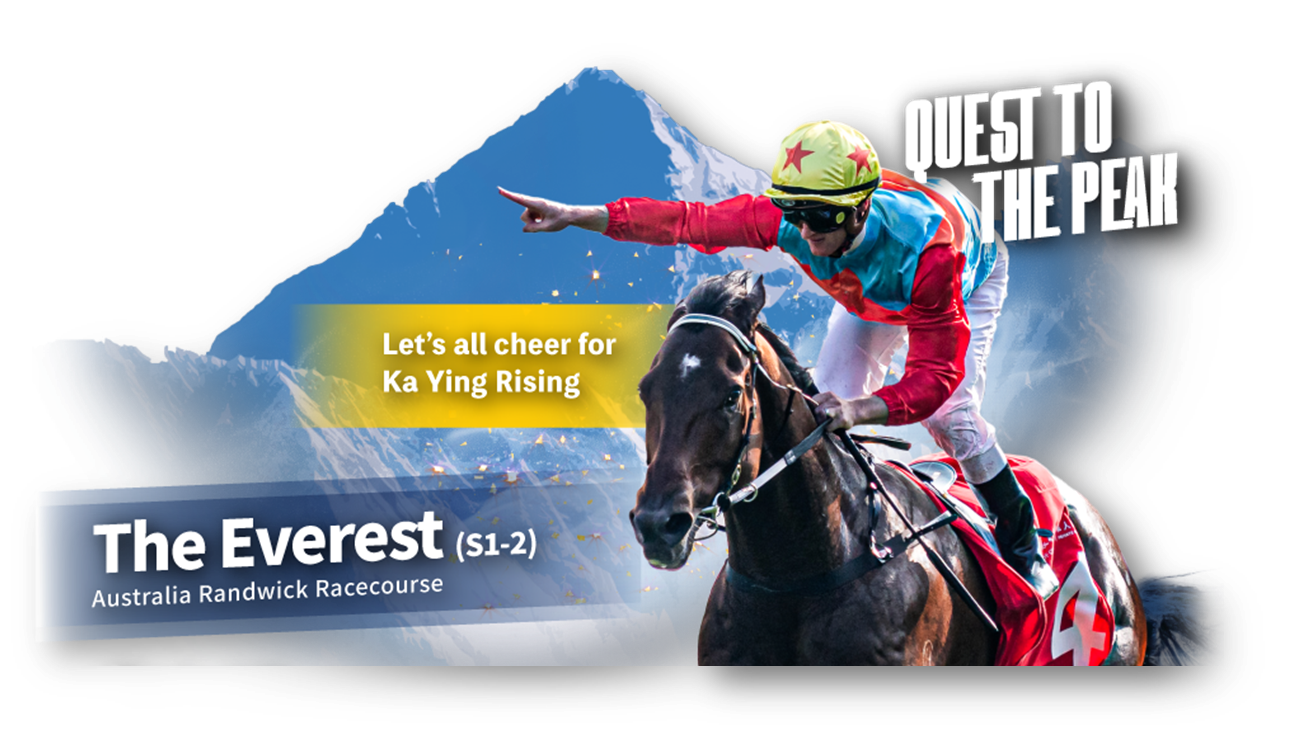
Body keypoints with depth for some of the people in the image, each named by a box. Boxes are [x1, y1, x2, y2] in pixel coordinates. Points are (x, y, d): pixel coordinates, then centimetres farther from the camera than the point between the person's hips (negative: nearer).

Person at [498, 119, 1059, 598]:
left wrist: (859, 409, -64)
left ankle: (1022, 545, 5)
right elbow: (688, 220, -29)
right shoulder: (787, 216, -37)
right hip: (869, 293, 5)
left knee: (950, 414, -19)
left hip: (970, 278, -4)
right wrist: (575, 215, -35)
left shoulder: (927, 248, -48)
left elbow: (935, 375, -46)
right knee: (825, 406, -8)